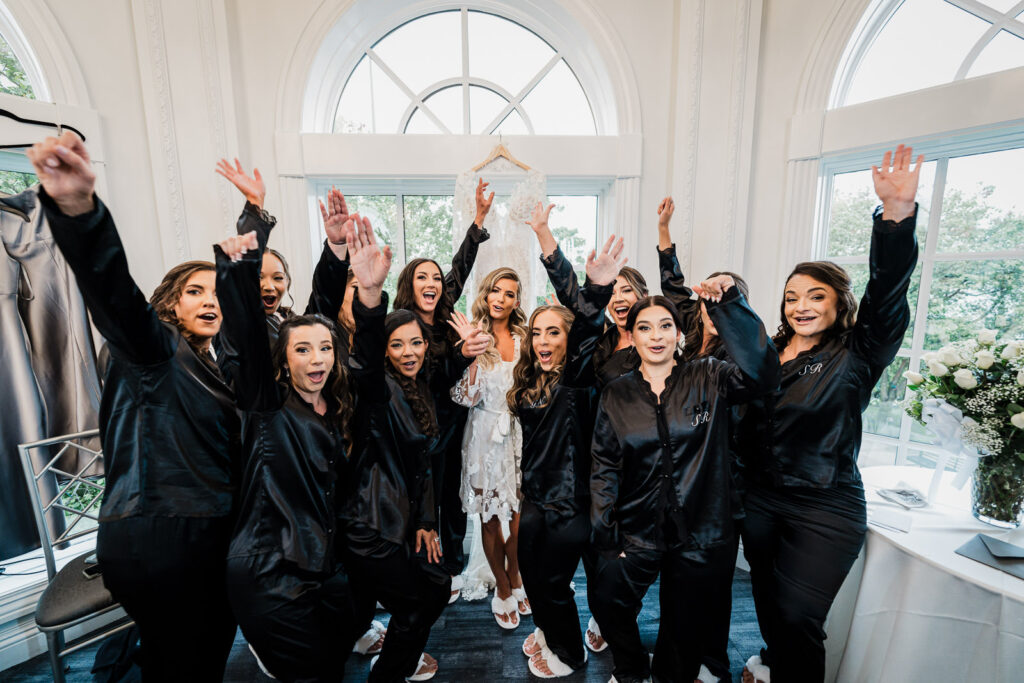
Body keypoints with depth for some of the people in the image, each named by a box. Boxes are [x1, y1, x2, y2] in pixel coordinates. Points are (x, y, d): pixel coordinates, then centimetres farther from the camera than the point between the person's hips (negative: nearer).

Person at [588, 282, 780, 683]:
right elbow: (604, 468, -1)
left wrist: (729, 305, -30)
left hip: (700, 536, 0)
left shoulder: (708, 379, -4)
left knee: (685, 630, 16)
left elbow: (761, 373, -24)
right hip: (636, 533, 1)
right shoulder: (616, 395, -1)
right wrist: (605, 536, -6)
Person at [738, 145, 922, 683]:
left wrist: (897, 216, -36)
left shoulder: (856, 358, -8)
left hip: (824, 511, -4)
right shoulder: (768, 353, 4)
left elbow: (887, 296, -23)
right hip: (759, 498, 5)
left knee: (798, 617, 3)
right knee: (767, 596, 22)